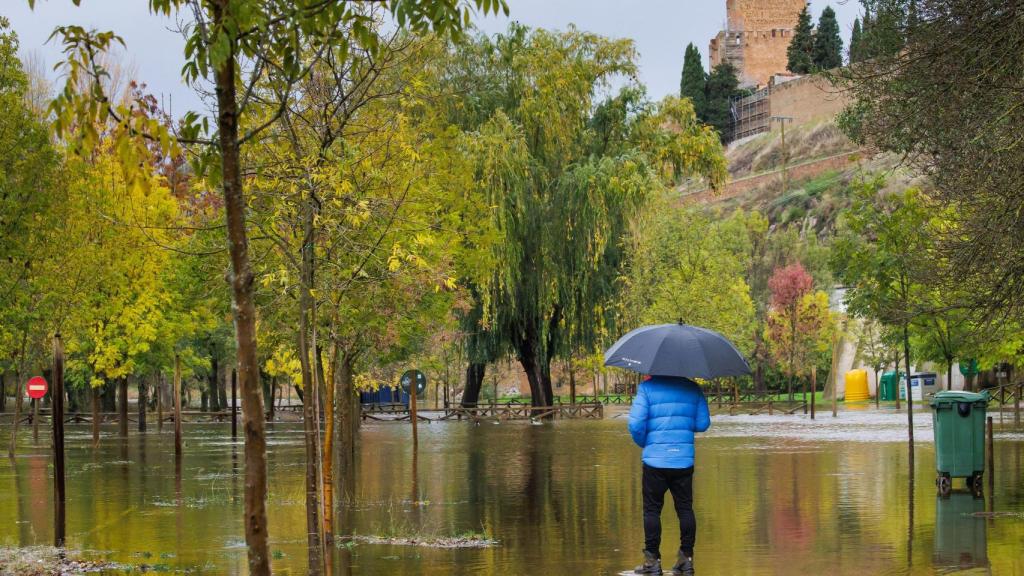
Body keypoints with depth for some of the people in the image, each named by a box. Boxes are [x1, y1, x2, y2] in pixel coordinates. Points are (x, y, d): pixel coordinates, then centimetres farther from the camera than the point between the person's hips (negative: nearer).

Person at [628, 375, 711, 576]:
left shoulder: (648, 387, -5)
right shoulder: (692, 388, 5)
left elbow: (636, 424, -11)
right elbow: (703, 424, 6)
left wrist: (643, 443, 9)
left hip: (655, 460, -3)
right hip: (684, 460, 3)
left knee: (652, 509, 5)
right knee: (685, 508, 10)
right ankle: (686, 557, 10)